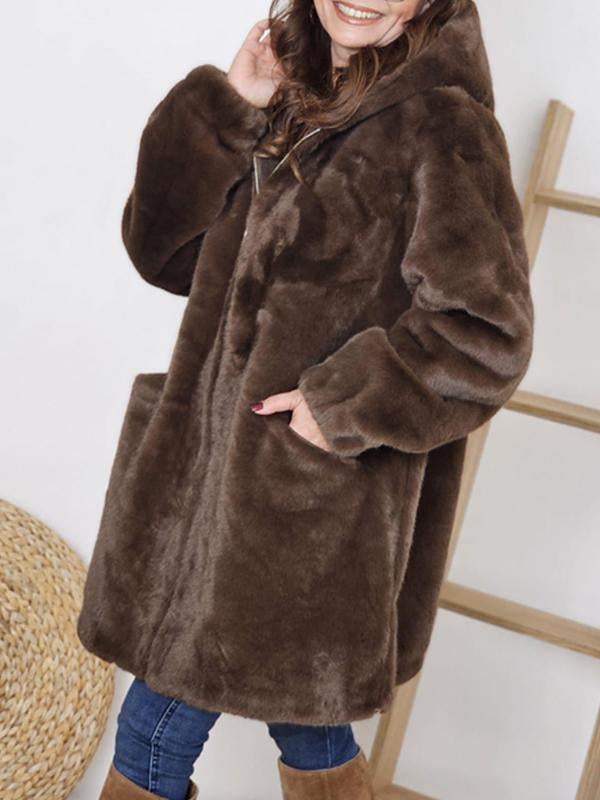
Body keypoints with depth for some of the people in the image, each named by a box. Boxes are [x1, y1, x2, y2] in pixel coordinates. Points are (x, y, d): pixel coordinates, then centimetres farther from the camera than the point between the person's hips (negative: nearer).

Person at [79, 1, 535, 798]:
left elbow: (485, 334, -18)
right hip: (223, 457, 6)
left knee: (159, 724, 5)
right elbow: (167, 250, 2)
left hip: (314, 501, -6)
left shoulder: (442, 124, -15)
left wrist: (341, 404, -16)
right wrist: (226, 108, -8)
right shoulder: (289, 99, 7)